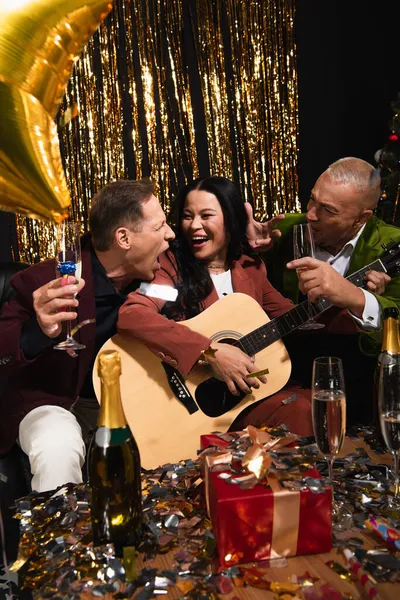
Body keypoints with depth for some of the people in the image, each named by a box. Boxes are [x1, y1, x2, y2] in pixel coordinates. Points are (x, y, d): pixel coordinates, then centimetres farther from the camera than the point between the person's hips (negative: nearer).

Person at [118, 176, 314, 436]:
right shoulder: (172, 264, -9)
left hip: (251, 388, 6)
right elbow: (130, 315, -27)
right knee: (299, 411, -23)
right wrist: (211, 350, -31)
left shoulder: (250, 267, 8)